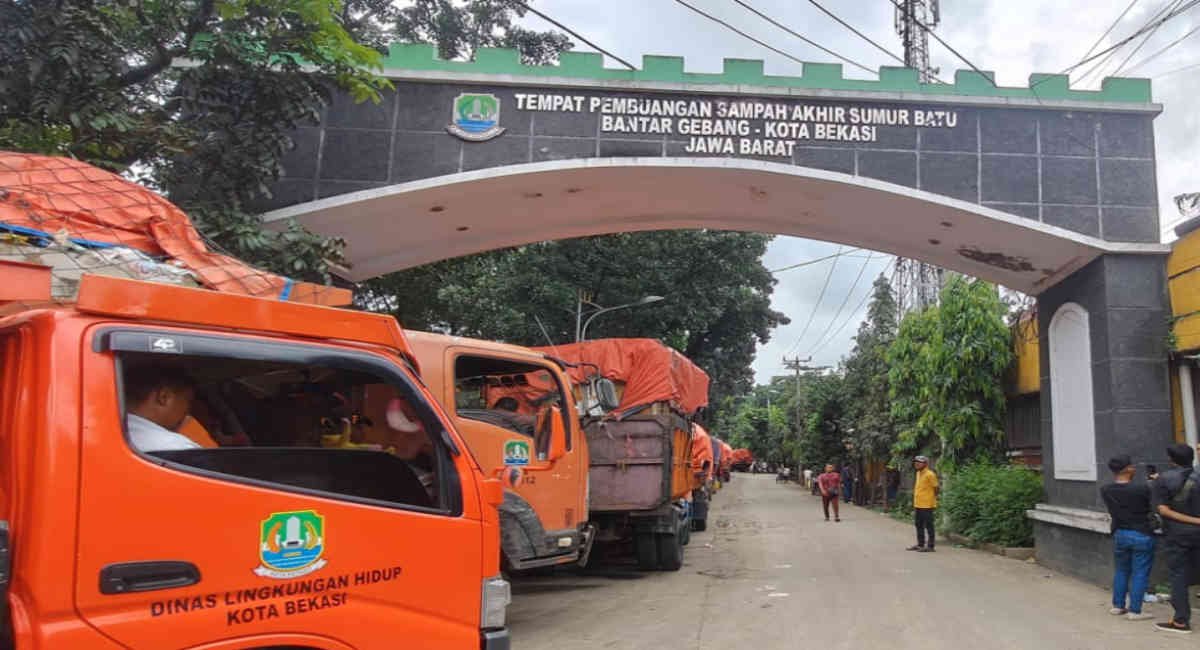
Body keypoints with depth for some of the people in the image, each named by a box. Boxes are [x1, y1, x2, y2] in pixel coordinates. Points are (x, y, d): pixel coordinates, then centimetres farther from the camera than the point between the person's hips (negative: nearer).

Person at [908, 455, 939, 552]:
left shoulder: (930, 474, -13)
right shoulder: (918, 473, 13)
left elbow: (935, 488, -9)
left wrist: (933, 500, -2)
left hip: (927, 505, -9)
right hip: (917, 504, 9)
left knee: (928, 526, -1)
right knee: (919, 525, 14)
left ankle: (930, 546, 5)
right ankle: (920, 544, 23)